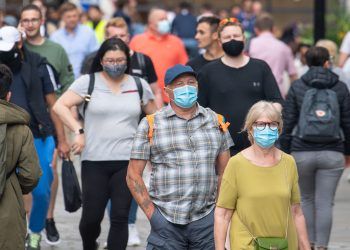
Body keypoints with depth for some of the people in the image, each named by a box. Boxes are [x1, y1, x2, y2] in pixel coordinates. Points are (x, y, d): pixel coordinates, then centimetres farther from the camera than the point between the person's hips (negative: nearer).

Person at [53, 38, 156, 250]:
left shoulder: (139, 85, 10)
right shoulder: (88, 82, 2)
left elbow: (154, 117, 20)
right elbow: (60, 106, -4)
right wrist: (79, 131, -13)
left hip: (127, 161, 1)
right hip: (94, 160, -1)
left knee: (120, 217, -5)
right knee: (92, 216, 2)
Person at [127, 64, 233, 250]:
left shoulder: (215, 121, 12)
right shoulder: (150, 125, 3)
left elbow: (224, 172, 16)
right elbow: (133, 175, 2)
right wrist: (151, 213, -5)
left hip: (206, 219, 2)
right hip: (166, 221, -2)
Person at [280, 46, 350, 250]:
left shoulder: (297, 87, 1)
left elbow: (288, 123, -1)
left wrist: (285, 152, 6)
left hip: (302, 153, 1)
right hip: (332, 154, -1)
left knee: (307, 199, 19)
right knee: (325, 203, 0)